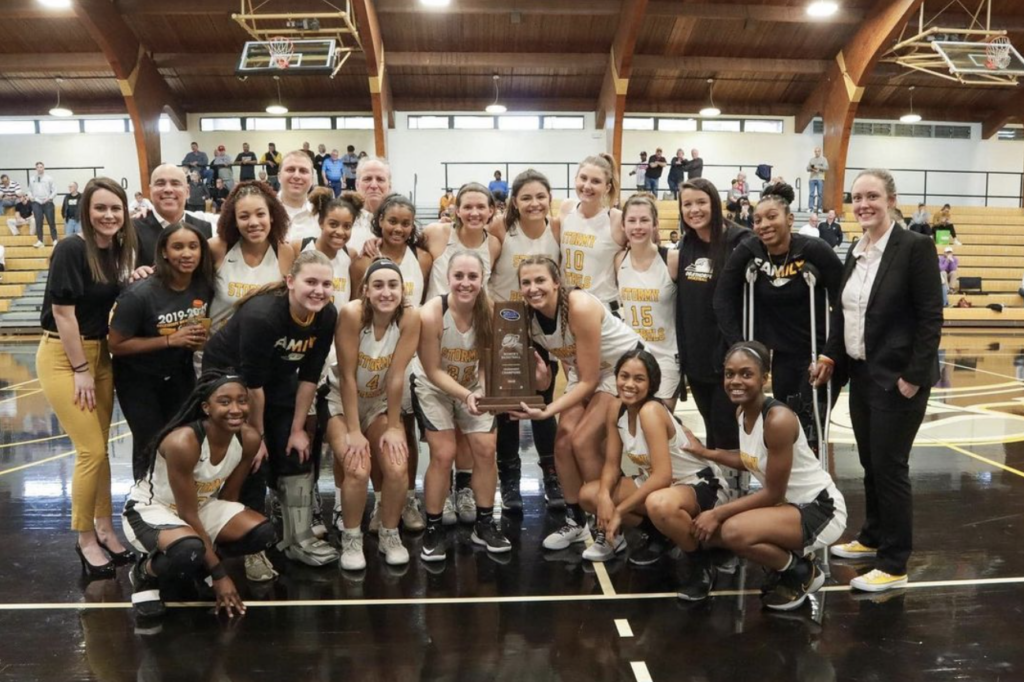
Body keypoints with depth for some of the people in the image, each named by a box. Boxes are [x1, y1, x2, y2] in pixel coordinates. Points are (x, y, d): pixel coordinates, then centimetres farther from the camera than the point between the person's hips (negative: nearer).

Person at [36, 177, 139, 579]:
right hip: (62, 357, -7)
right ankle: (85, 540, 11)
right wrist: (80, 370, -16)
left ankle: (104, 529, 25)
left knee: (99, 447, 12)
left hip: (99, 354, 7)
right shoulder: (71, 249, -16)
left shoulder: (116, 251, 5)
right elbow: (63, 312, -17)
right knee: (91, 450, -6)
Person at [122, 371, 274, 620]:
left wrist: (214, 562, 2)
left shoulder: (248, 439, -16)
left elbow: (228, 497, -1)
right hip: (149, 509, -6)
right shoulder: (183, 442, -33)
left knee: (262, 533, -18)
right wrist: (219, 575, -22)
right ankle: (145, 574, -2)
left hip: (202, 504, 6)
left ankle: (197, 564, 10)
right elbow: (188, 516, -25)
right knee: (189, 549, -38)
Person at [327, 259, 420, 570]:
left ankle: (389, 534, 9)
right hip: (342, 401, -2)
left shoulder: (410, 317, -20)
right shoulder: (351, 314, -26)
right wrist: (354, 431, -21)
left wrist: (393, 427, -13)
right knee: (358, 469, -23)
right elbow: (347, 377, -22)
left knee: (397, 468, -18)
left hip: (381, 403, 2)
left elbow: (396, 376, -17)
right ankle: (351, 539, 3)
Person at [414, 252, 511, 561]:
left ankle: (485, 524, 15)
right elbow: (433, 371, -22)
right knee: (443, 454, -11)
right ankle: (434, 529, 8)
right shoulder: (431, 314, -30)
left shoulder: (490, 312, -21)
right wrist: (465, 396, -33)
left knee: (485, 449, -3)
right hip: (433, 387, -3)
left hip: (473, 386, 3)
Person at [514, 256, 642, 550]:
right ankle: (575, 521, 14)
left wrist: (548, 411, -35)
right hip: (583, 369, 6)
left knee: (583, 442, -15)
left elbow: (589, 381, -29)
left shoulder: (580, 307, -34)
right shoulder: (528, 316, -14)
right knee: (563, 440, -5)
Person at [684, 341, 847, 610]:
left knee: (734, 531, -30)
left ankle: (802, 573, -1)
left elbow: (773, 493, -22)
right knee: (703, 531, 0)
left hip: (820, 510, -9)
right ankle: (787, 561, 16)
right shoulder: (741, 412, -2)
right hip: (787, 505, 9)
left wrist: (717, 513, -20)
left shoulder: (779, 419, -28)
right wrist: (705, 452, 9)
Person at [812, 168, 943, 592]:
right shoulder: (856, 251, 10)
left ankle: (894, 566, 11)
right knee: (870, 463, 17)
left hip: (897, 378, -7)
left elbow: (930, 317, -15)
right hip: (861, 374, 7)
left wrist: (914, 376, -18)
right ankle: (873, 537, 34)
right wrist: (831, 356, 4)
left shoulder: (915, 246, -12)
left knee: (889, 466, -2)